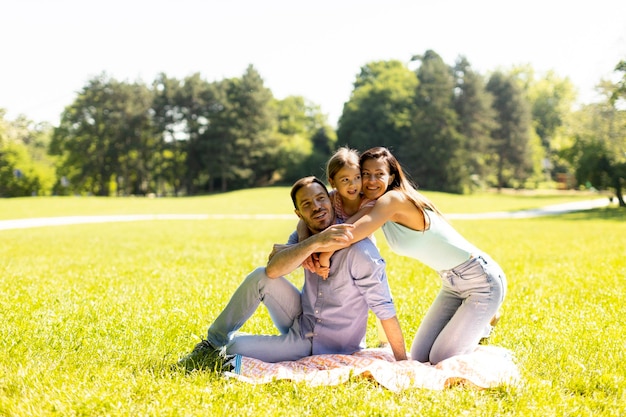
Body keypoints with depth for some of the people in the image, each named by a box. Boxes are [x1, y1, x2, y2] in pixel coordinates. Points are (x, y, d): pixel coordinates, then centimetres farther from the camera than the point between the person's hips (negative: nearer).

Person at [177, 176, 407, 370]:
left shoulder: (360, 251, -26)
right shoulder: (304, 238, -6)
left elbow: (385, 310, -24)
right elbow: (273, 270, -25)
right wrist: (314, 243, -40)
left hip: (327, 348, -5)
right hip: (301, 323, 6)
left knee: (235, 347, -16)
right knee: (260, 277, -18)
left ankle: (220, 353, 23)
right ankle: (213, 342, 0)